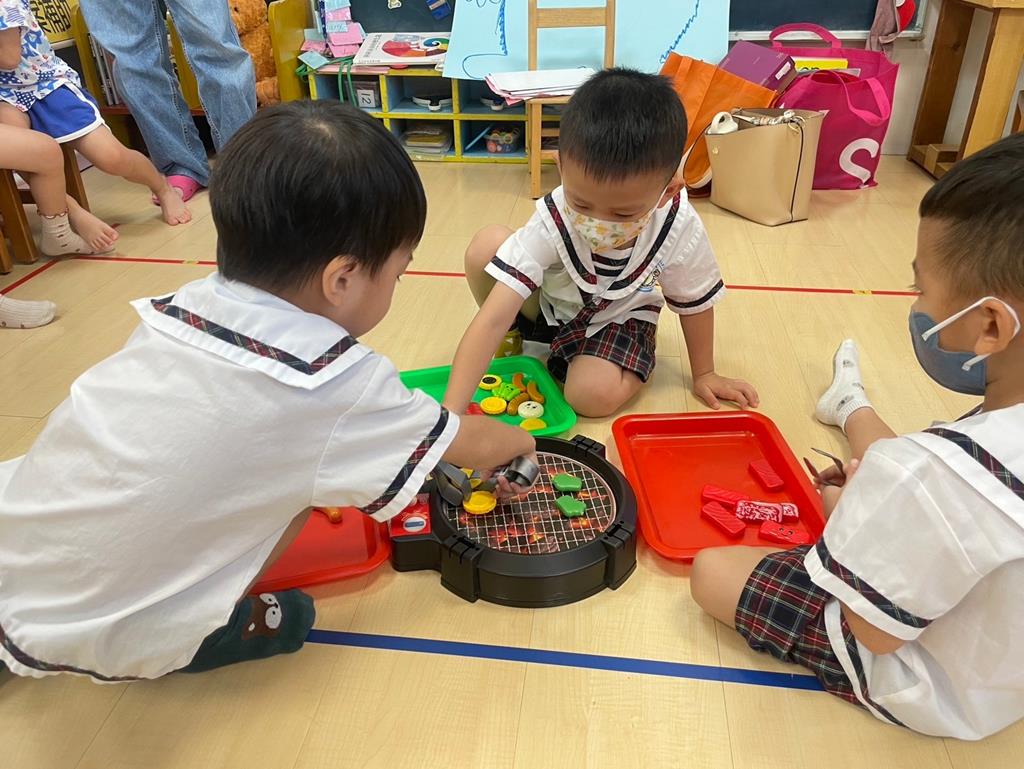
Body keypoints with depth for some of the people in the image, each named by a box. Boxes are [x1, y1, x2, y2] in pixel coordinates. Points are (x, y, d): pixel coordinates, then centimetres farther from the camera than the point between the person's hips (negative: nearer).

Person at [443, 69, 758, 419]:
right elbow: (492, 319, -39)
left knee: (596, 395, -31)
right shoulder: (551, 223, -34)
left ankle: (564, 359, 4)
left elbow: (694, 302, -10)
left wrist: (704, 374, 4)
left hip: (618, 319, 0)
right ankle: (512, 336, 1)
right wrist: (450, 413, -46)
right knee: (487, 244, -27)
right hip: (547, 306, 1)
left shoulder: (680, 229, -31)